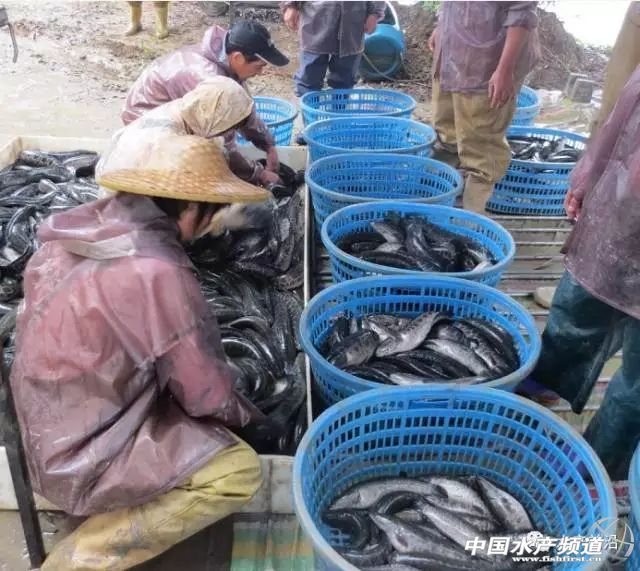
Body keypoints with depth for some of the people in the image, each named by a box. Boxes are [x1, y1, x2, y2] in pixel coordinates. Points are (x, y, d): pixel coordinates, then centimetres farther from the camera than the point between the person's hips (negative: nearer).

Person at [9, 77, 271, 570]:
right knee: (238, 473, -10)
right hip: (80, 457, -8)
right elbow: (207, 394, -20)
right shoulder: (158, 275, -30)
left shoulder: (84, 225, -7)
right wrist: (245, 414, 3)